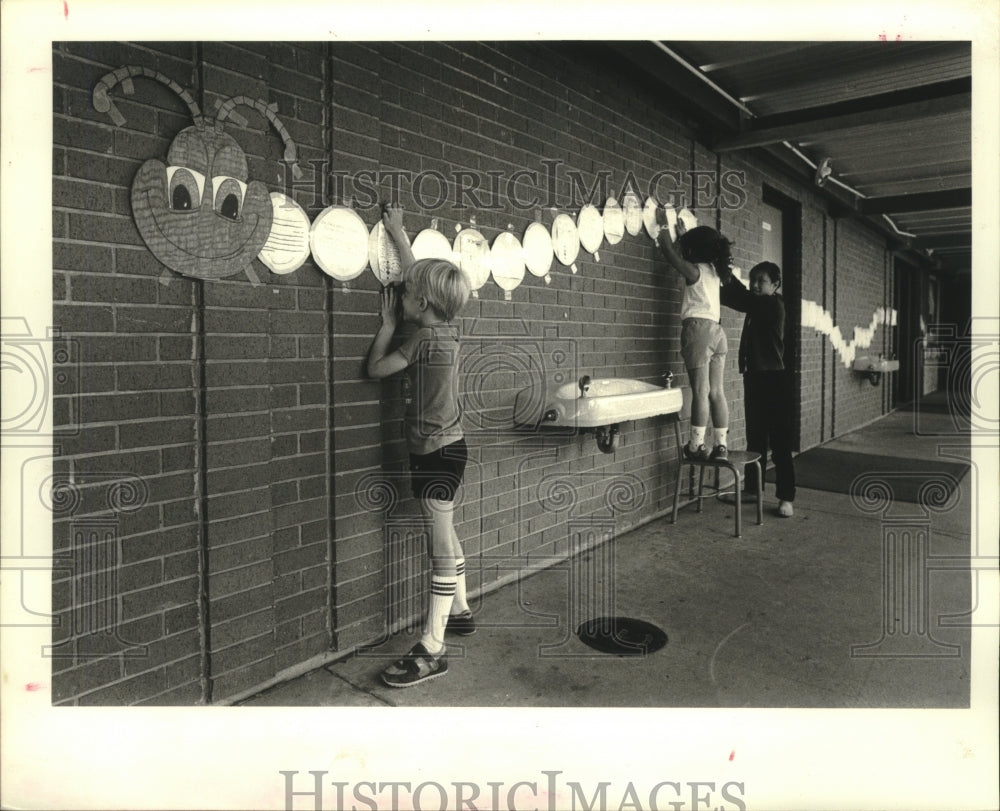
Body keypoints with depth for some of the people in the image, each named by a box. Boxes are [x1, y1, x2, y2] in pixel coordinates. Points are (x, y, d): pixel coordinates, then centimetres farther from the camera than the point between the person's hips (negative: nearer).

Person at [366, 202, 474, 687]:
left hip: (435, 452, -9)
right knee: (445, 538, 21)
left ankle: (431, 651, -4)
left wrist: (388, 323, 1)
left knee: (442, 547, -9)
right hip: (447, 446, 9)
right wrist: (398, 232, 26)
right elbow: (419, 276, 19)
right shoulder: (445, 329, 6)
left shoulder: (422, 340, -18)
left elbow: (376, 368, -9)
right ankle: (460, 611, 36)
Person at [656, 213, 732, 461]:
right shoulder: (714, 271, 16)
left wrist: (664, 228, 19)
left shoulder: (695, 270, -5)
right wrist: (683, 233, 46)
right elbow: (686, 258, 35)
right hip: (717, 330, 7)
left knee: (701, 390, -10)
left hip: (699, 328, -7)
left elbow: (671, 253, 4)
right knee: (716, 392, 5)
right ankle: (721, 446, 6)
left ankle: (696, 446, -9)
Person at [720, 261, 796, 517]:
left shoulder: (774, 304, -10)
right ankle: (752, 488, 23)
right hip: (753, 378, 8)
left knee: (779, 441, -3)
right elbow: (735, 298, 7)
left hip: (773, 379, -8)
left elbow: (741, 300, -19)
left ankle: (786, 497, 2)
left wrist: (728, 276, -13)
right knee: (755, 438, 14)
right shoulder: (755, 307, 14)